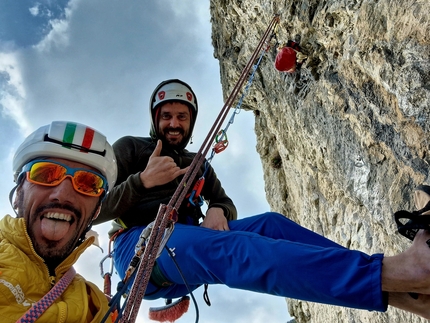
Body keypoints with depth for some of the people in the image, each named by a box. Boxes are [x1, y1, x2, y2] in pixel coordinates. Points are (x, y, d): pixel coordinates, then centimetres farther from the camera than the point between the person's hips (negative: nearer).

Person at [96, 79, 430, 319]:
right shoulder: (129, 147, 9)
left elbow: (226, 204, 15)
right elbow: (93, 210, -2)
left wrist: (218, 212, -10)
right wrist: (142, 180, -19)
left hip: (188, 245, 6)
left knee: (268, 224, -22)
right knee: (220, 246, -38)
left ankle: (399, 292, -37)